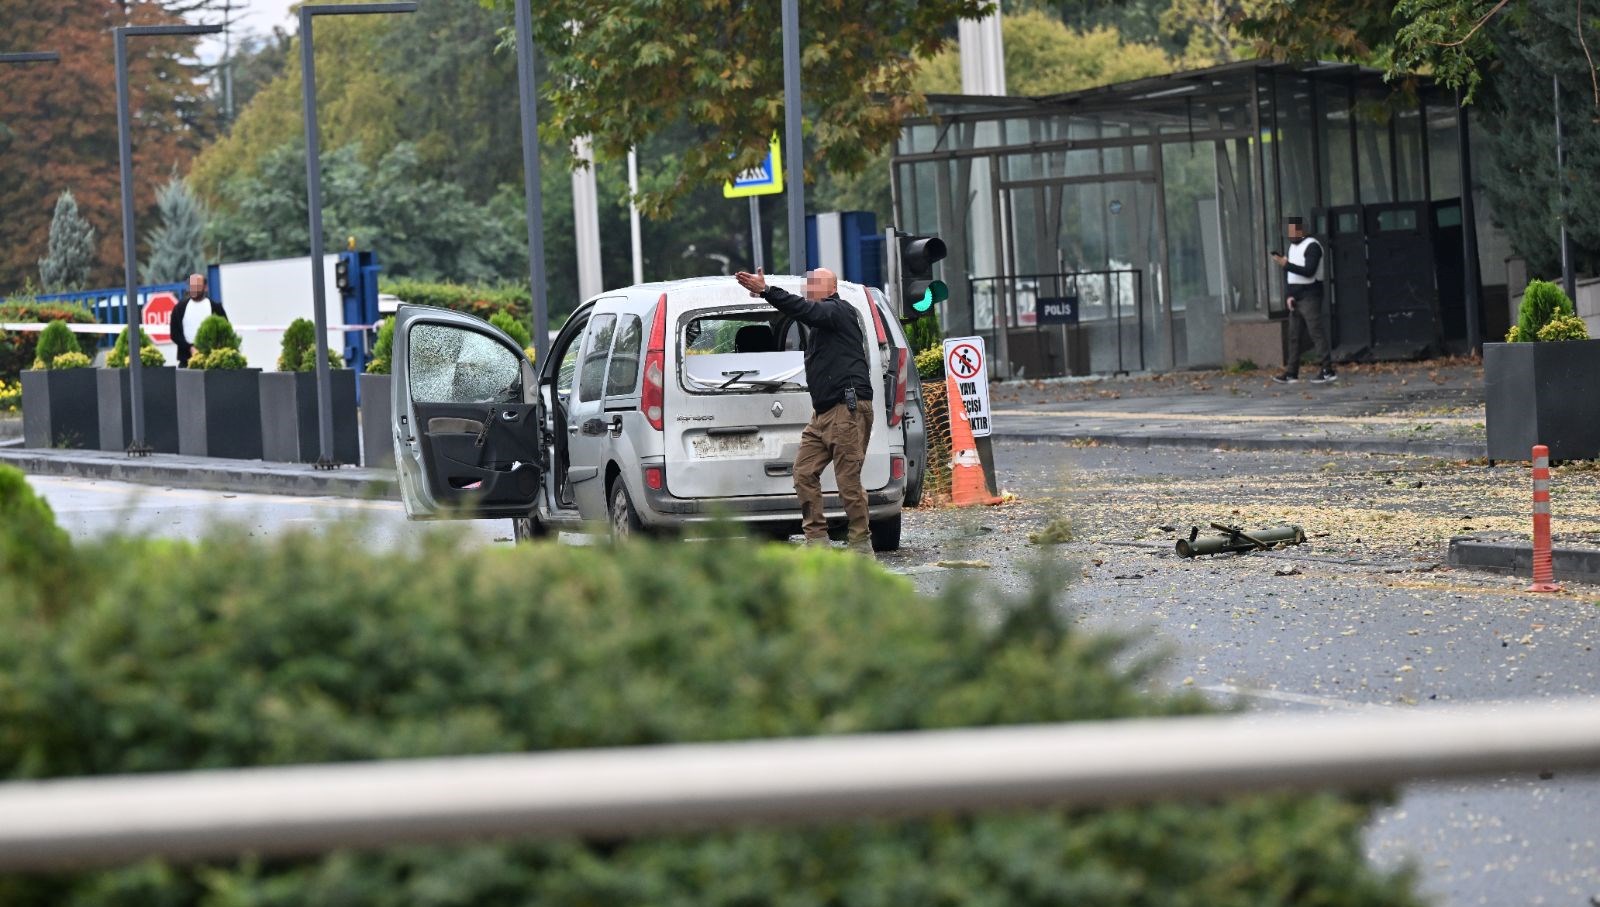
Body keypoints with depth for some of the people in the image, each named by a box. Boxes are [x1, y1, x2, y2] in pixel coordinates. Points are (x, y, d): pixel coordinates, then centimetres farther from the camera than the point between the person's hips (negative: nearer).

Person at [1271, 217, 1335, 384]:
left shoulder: (1312, 246, -10)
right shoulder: (1293, 246, 17)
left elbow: (1309, 271, -21)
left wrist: (1286, 264, -21)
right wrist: (1288, 295, 5)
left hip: (1310, 298, -9)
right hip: (1295, 300, 9)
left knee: (1317, 333, -10)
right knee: (1294, 335, 7)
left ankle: (1327, 371, -11)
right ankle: (1291, 373, 8)